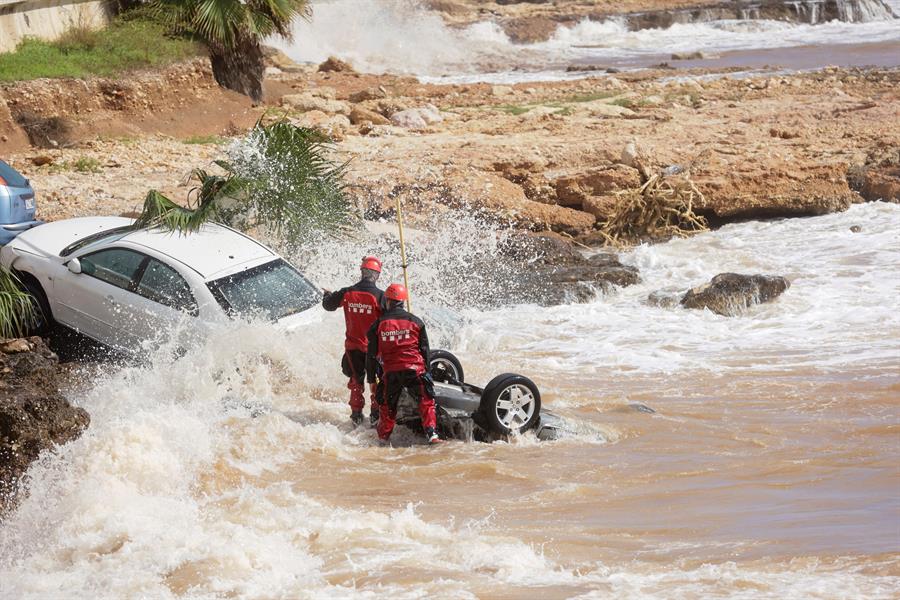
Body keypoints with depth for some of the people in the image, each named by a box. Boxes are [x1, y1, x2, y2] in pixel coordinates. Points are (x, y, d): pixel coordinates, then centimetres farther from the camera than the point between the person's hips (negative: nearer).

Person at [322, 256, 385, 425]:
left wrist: (327, 295, 31)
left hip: (353, 345, 3)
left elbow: (328, 305, 10)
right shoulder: (379, 296, -19)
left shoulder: (347, 293, -8)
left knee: (356, 380, 17)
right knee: (376, 381, 12)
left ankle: (356, 413, 19)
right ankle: (376, 414, 13)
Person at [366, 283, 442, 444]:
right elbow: (425, 349, 7)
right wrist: (426, 370, 18)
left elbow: (371, 354, 6)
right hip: (414, 369, -1)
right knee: (426, 401, 3)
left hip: (390, 372, 1)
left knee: (387, 406, 15)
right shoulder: (415, 321, 3)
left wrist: (371, 377, 15)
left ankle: (383, 438, 18)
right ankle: (431, 434, -10)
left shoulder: (378, 324, 3)